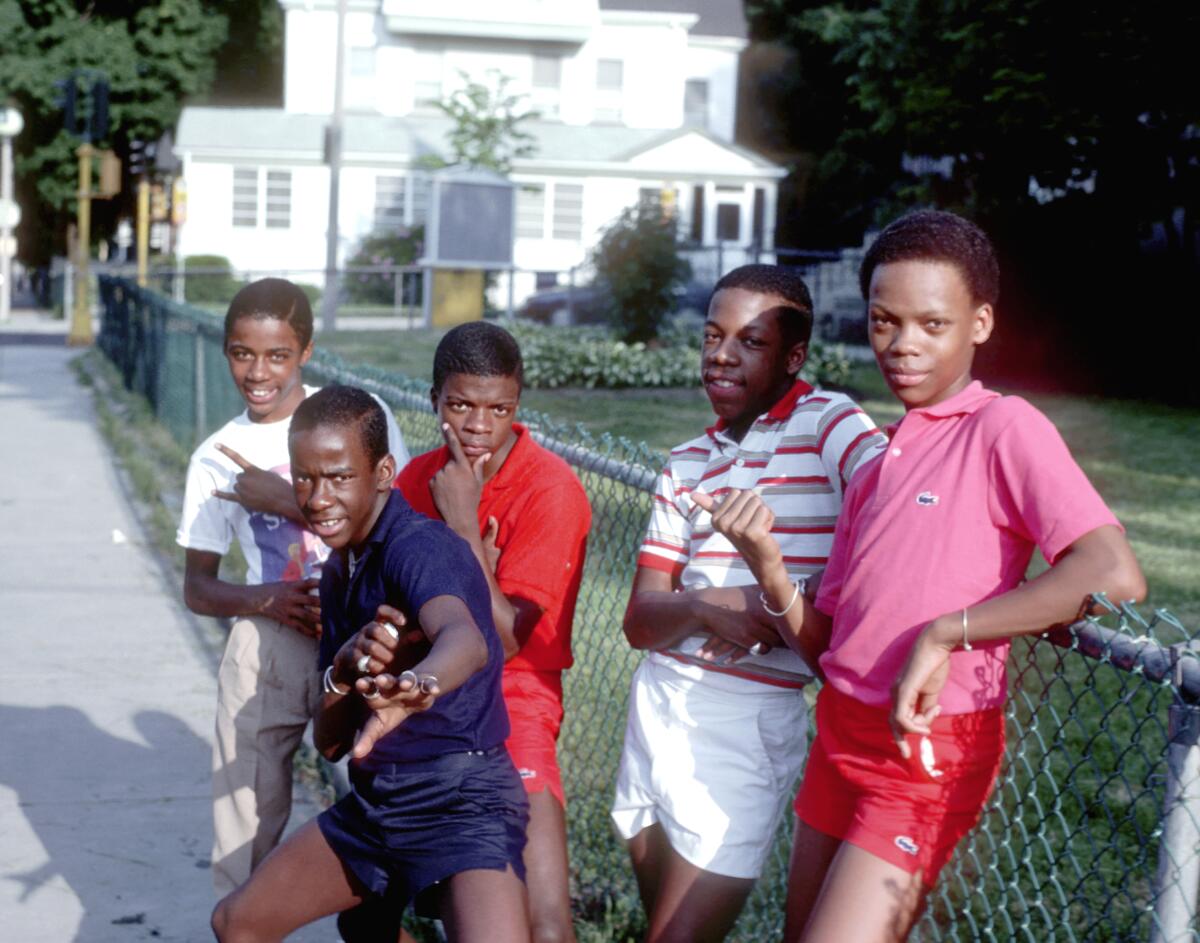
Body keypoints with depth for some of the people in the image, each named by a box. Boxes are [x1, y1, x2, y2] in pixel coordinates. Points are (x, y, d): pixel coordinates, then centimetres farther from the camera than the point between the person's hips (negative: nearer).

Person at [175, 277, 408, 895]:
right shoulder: (217, 458, 6)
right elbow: (196, 587, 9)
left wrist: (287, 501, -14)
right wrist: (266, 599, -12)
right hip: (267, 647, 2)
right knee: (244, 832, 4)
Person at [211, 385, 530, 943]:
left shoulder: (417, 545, -16)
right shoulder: (339, 572, 10)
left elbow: (467, 640, -40)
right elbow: (328, 742, 8)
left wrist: (416, 685, -63)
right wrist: (344, 669, -13)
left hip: (462, 799, -8)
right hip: (374, 801, 9)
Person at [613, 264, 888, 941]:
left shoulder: (828, 423, -6)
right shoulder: (687, 464, 13)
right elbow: (641, 621, 6)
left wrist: (790, 604, -24)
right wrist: (703, 607, -15)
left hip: (748, 718, -6)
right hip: (658, 701, 6)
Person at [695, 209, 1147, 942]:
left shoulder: (1004, 428, -11)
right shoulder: (877, 462, 10)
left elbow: (1115, 575, -26)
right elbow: (821, 637, 9)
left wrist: (944, 634, -23)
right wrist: (765, 563, -10)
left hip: (928, 753, -7)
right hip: (842, 737, 8)